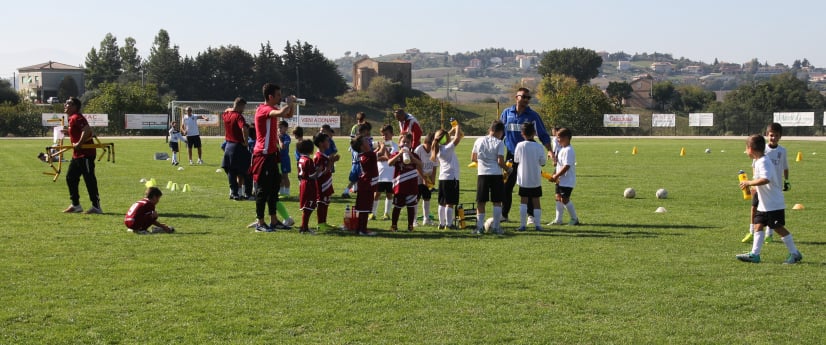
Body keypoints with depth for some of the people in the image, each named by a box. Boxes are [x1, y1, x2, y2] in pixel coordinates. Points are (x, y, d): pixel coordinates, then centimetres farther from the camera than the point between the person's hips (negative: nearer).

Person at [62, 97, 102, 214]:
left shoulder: (76, 118, -16)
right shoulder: (72, 118, 15)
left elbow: (87, 130, -30)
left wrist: (79, 144, -24)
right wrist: (68, 132, 16)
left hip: (86, 153, -11)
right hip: (77, 155, 11)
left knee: (89, 180, -7)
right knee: (70, 178, 15)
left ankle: (96, 206, -3)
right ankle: (76, 205, 23)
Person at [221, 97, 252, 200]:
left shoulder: (226, 115, 5)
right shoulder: (238, 116, -17)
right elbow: (244, 129, -33)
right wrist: (246, 141, -22)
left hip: (228, 145, 7)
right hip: (238, 146, -7)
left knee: (231, 172, 11)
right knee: (246, 172, 4)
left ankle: (234, 193, 12)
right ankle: (248, 193, 6)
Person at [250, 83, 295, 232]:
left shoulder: (272, 108, 13)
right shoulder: (263, 109, -17)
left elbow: (289, 115, 27)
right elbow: (281, 113, -35)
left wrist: (292, 104, 7)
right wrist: (289, 103, -16)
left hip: (271, 154, 10)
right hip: (263, 154, -10)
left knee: (274, 187, 13)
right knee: (263, 189, -5)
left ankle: (274, 221, 19)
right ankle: (260, 223, 1)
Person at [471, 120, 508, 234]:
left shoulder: (479, 141, 4)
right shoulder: (499, 143, -6)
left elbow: (473, 158, 9)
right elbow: (500, 161, -11)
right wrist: (508, 169, 5)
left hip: (482, 174, 2)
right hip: (496, 174, -2)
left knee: (481, 202, 6)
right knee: (497, 201, 6)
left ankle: (480, 227, 5)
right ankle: (496, 227, 5)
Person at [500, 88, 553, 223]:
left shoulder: (533, 115, -1)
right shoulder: (507, 113, 4)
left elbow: (543, 135, 0)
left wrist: (549, 150, -13)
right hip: (511, 155, 2)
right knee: (506, 186, 6)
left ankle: (530, 216, 5)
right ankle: (504, 214, 16)